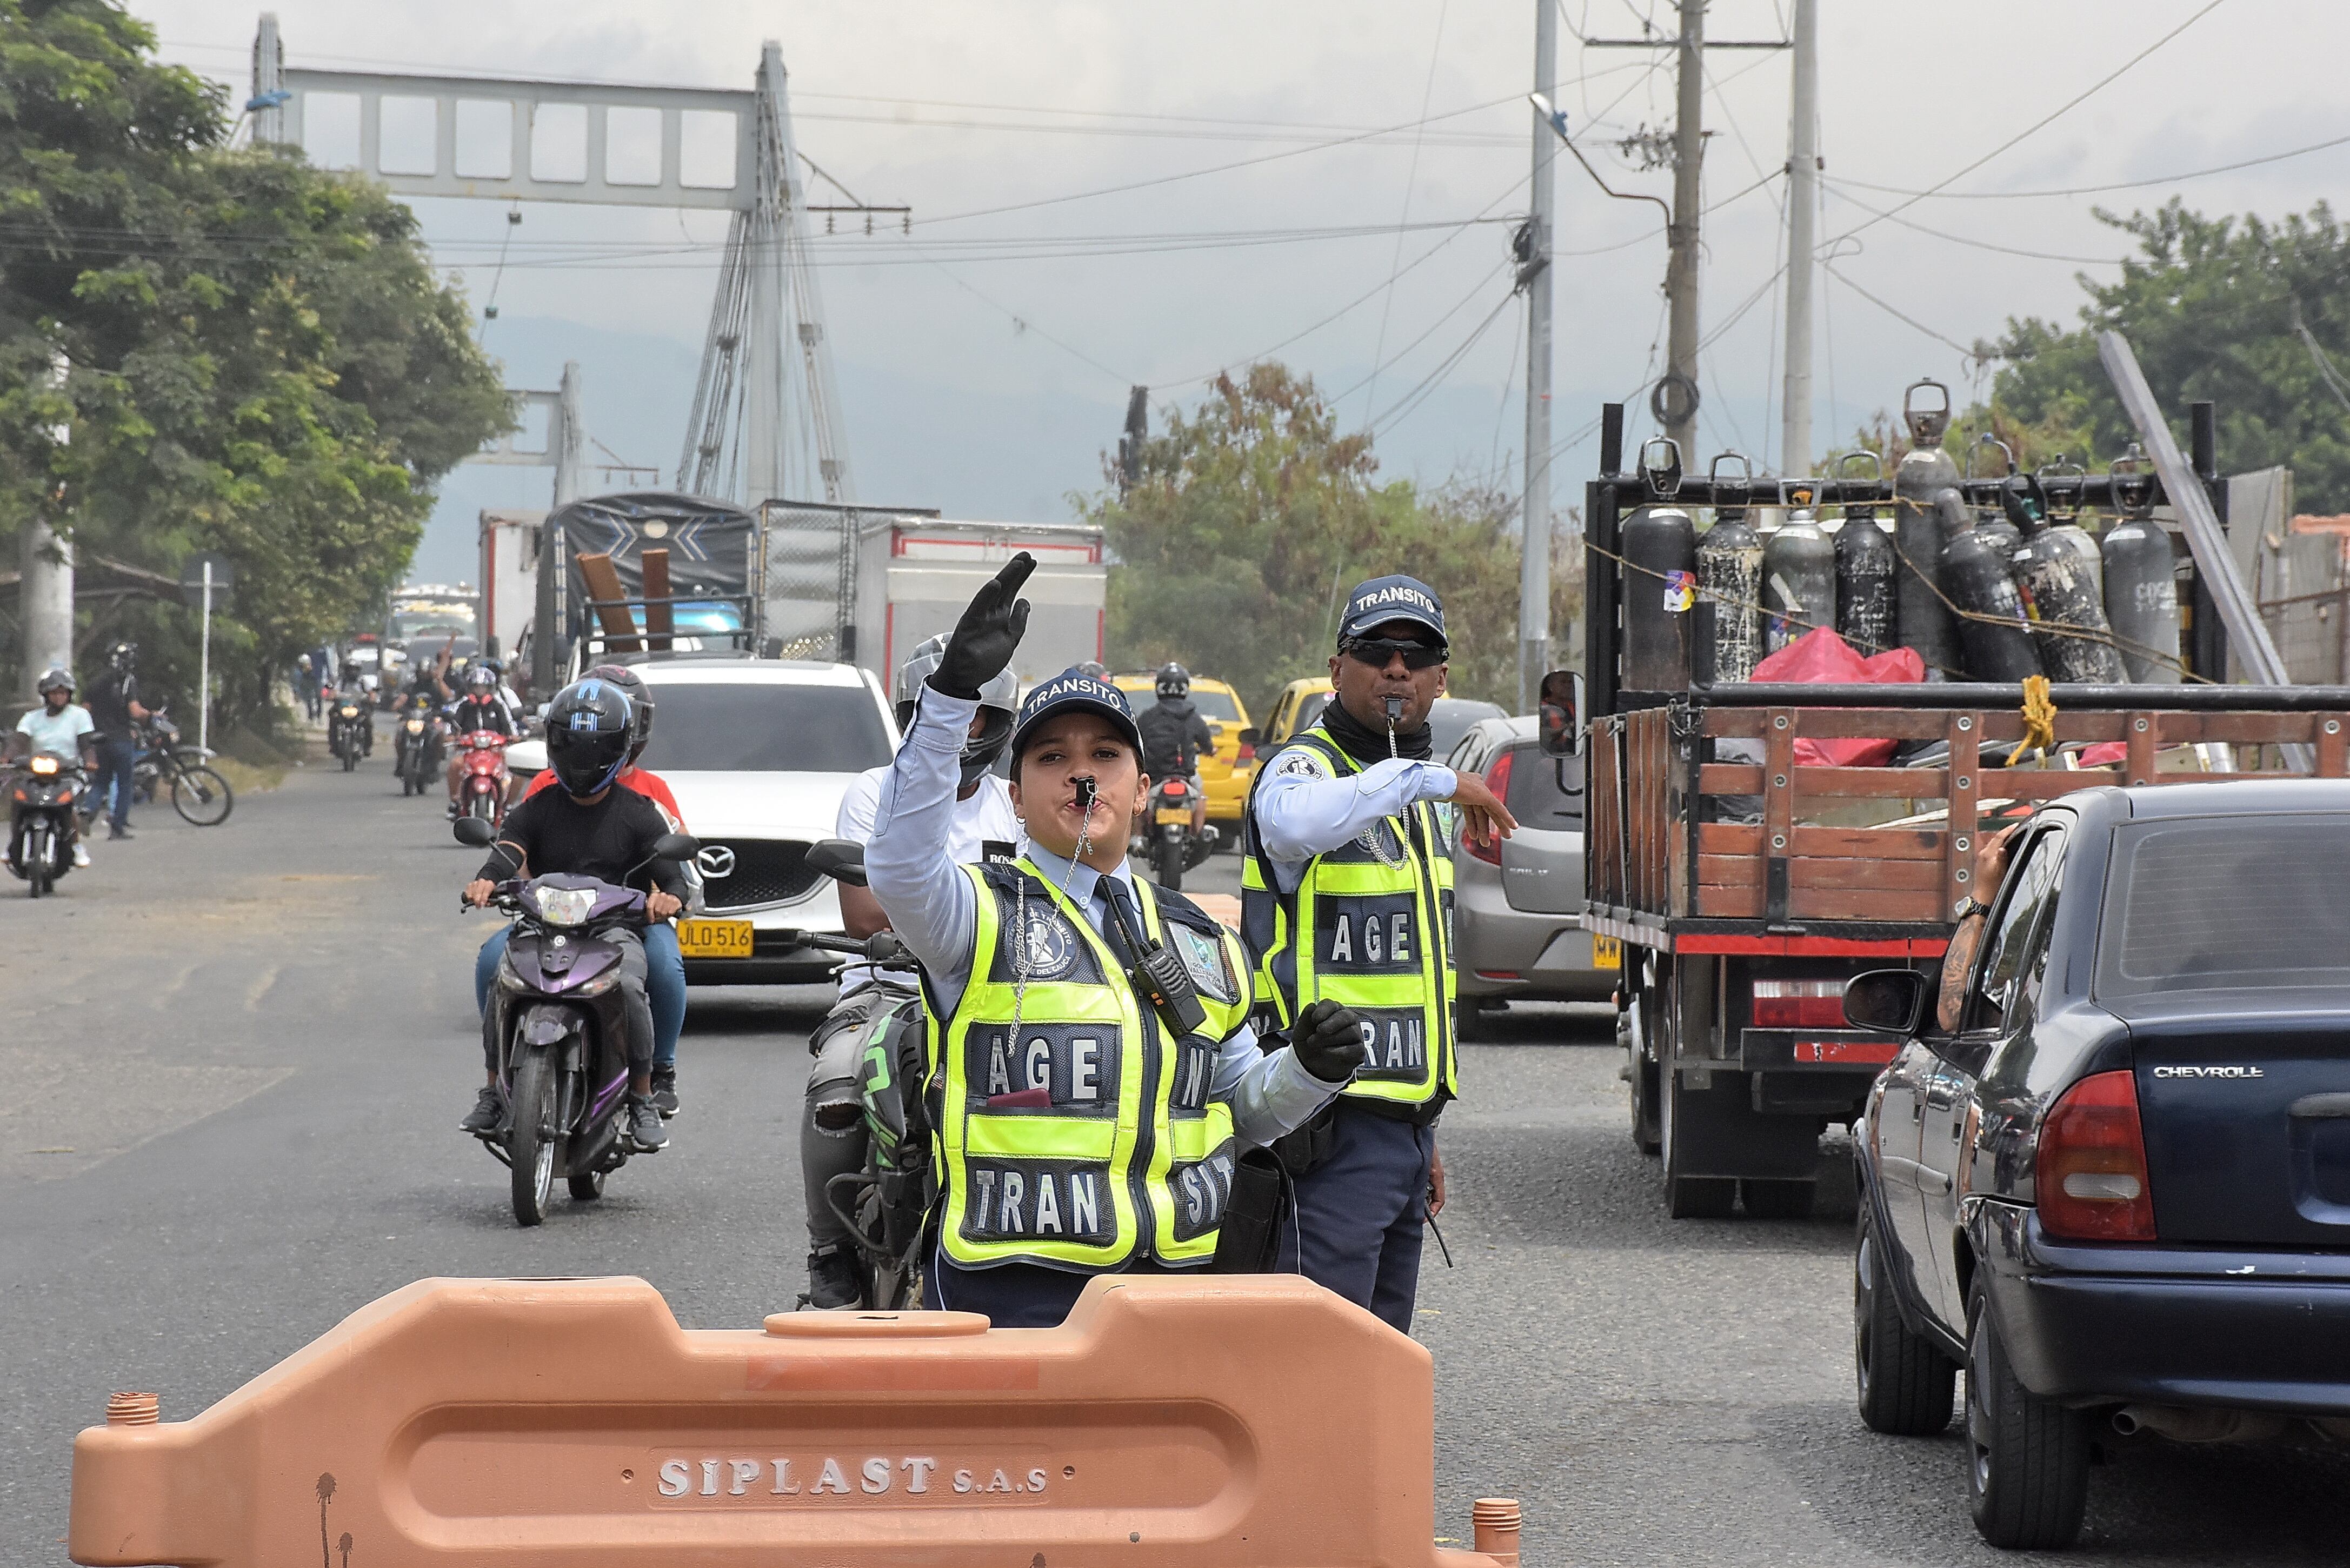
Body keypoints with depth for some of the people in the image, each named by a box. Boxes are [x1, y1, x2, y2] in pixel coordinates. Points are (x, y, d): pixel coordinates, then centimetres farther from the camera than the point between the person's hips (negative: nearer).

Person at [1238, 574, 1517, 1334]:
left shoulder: (1406, 793, 19)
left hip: (1400, 1125, 9)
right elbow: (1295, 821, -39)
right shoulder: (1305, 767, -10)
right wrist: (1432, 779, -30)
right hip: (1332, 1129, -9)